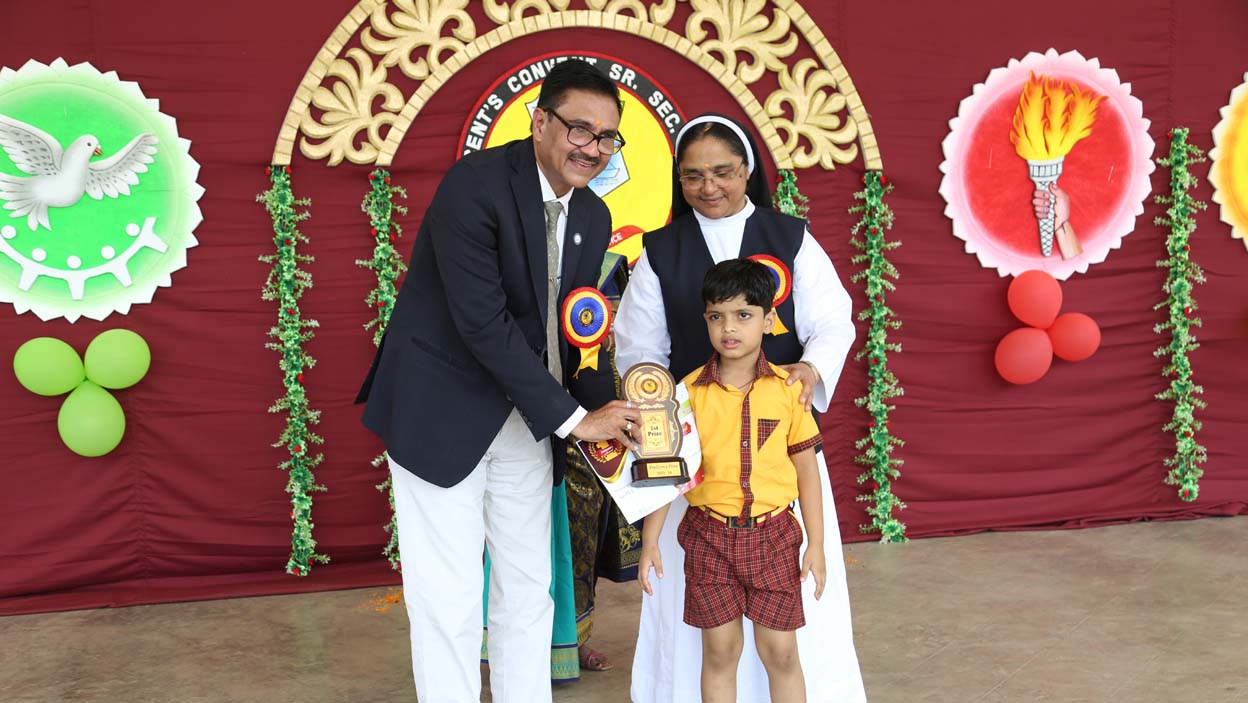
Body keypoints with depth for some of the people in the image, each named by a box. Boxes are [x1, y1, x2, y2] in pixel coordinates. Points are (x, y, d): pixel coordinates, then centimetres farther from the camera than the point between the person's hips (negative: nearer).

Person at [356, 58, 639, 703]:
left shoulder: (593, 217, 5)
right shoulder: (475, 183, -19)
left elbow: (569, 329, 10)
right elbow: (483, 322, -24)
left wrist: (602, 413, -6)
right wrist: (572, 418, -22)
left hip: (525, 423, 7)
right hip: (442, 415, -7)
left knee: (530, 592, 13)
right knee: (448, 601, -1)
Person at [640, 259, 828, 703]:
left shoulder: (787, 390, -3)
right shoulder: (689, 391, -3)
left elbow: (806, 469, 3)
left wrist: (816, 545, 2)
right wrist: (650, 543, -1)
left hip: (773, 536, 0)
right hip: (710, 536, 0)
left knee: (780, 651, 5)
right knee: (720, 650, 8)